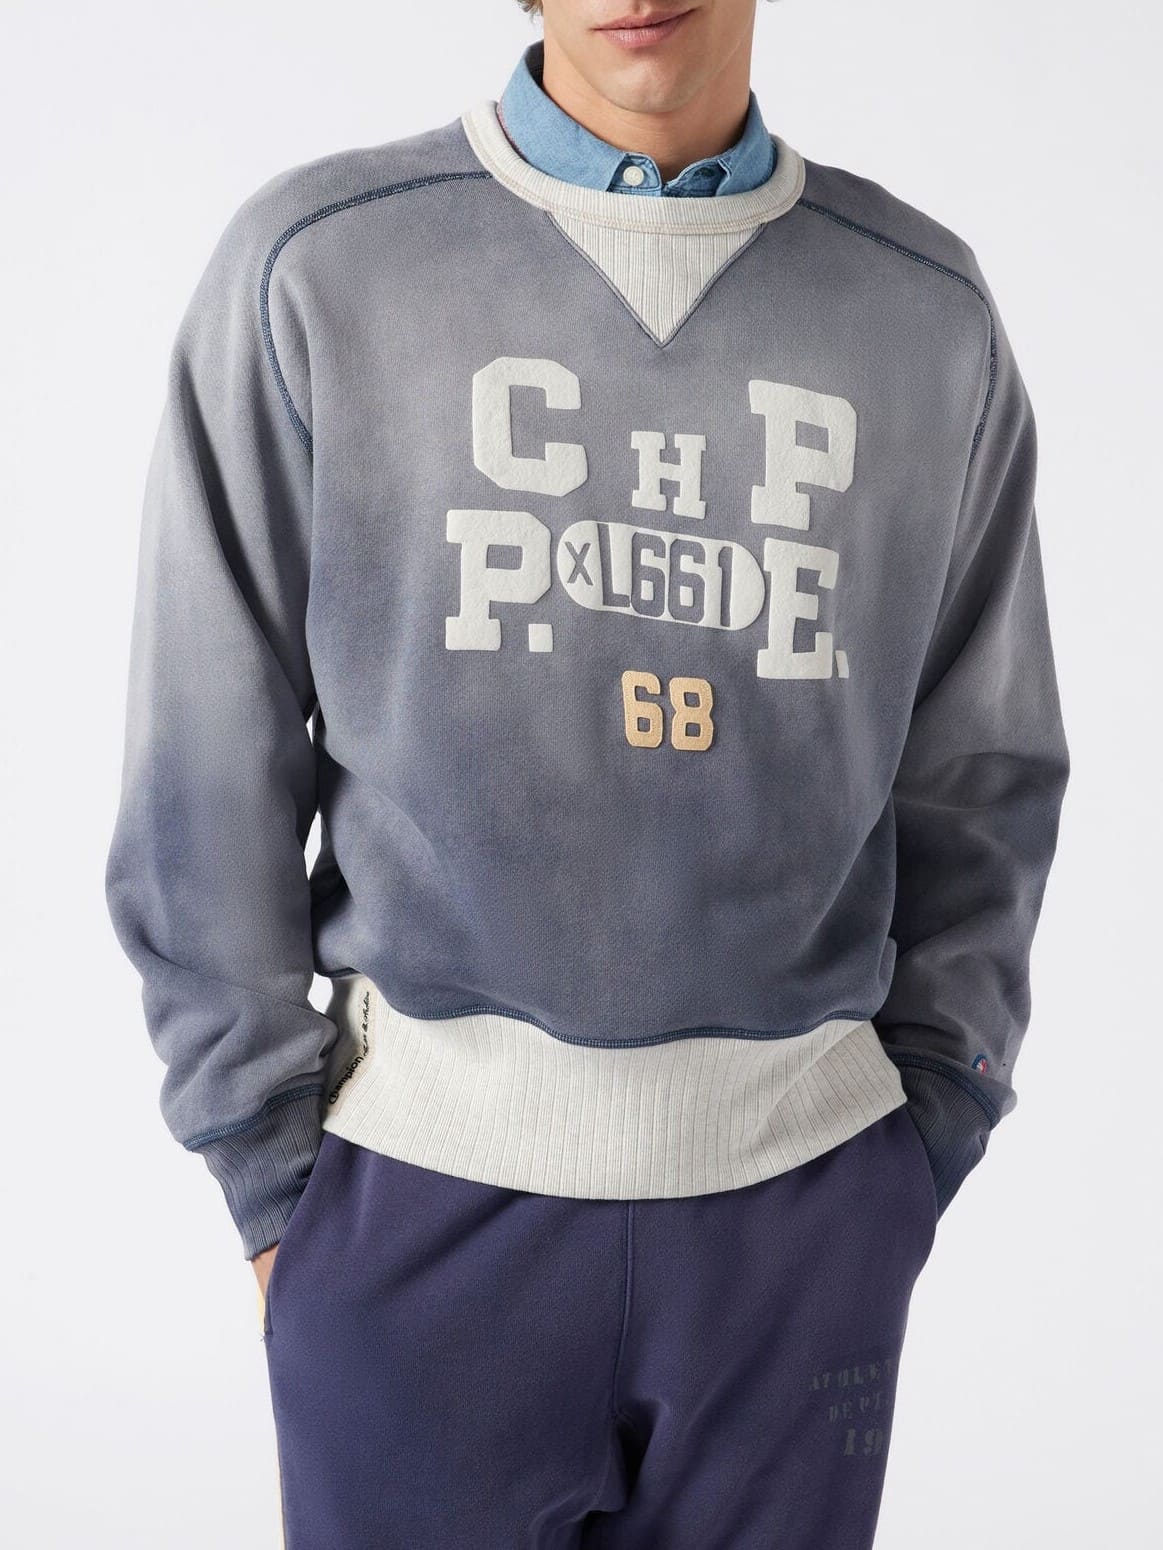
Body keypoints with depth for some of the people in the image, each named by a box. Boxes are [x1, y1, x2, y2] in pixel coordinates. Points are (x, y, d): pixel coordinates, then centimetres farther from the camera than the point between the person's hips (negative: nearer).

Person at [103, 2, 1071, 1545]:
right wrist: (272, 1172, -1)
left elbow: (979, 780, 9)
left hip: (804, 1183, 2)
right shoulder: (314, 262, -2)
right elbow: (210, 775, -1)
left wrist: (930, 1126, 5)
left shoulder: (931, 307, 4)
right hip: (424, 1183, -1)